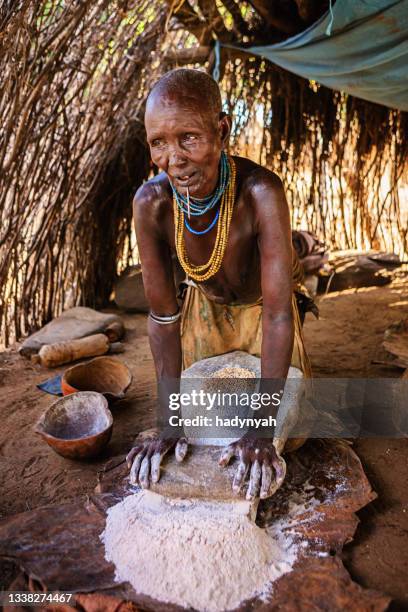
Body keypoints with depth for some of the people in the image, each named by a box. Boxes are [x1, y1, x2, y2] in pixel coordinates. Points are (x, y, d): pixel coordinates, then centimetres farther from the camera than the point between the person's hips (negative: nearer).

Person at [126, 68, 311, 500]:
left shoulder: (260, 191, -39)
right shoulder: (151, 202, -30)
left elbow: (277, 313, -37)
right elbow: (162, 314, -24)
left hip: (261, 307, -1)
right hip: (205, 307, 2)